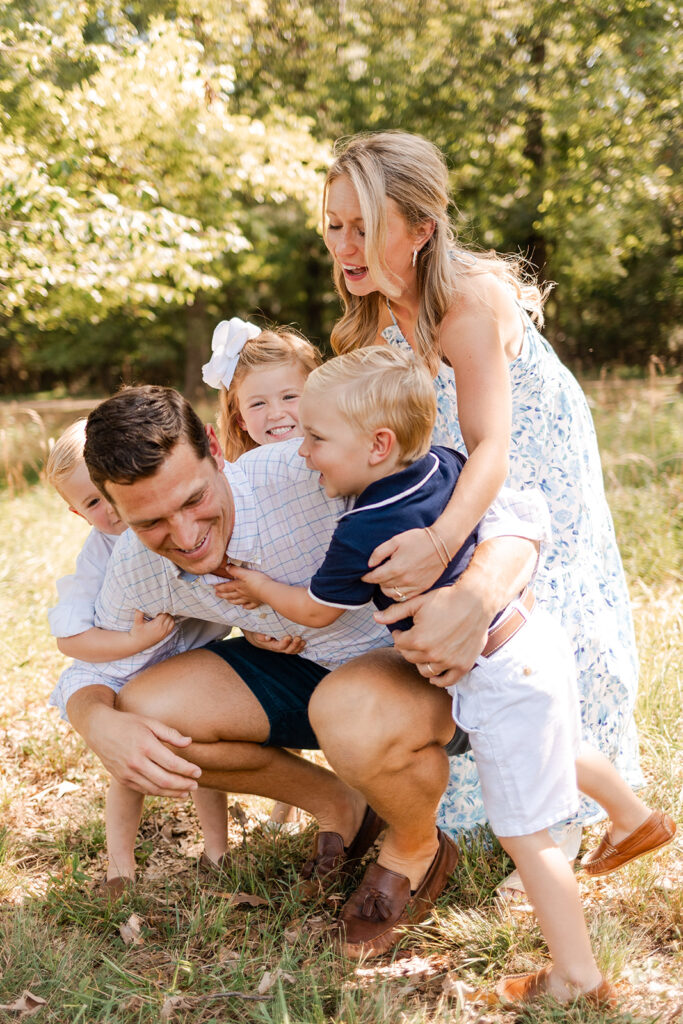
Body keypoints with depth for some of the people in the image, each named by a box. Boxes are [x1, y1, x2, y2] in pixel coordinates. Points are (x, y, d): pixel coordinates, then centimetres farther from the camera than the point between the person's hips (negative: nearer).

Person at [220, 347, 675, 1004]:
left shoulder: (363, 537, -26)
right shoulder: (447, 464, -6)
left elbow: (315, 611, -7)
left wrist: (257, 586, 10)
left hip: (502, 682, -9)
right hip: (534, 630, 9)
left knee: (523, 835, 4)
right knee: (562, 754, 35)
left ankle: (579, 979, 15)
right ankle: (635, 820, 58)